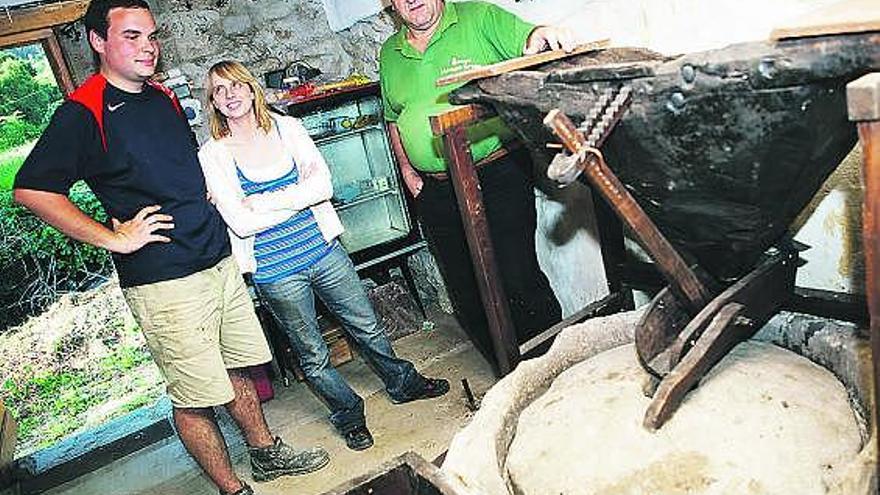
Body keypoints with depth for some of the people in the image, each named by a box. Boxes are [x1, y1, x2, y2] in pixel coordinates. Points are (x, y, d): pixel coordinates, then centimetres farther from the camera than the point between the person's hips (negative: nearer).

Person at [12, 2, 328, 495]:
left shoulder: (164, 97, 13)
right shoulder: (84, 112, -11)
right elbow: (31, 189, -18)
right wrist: (113, 238, -17)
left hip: (219, 260, 8)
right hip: (164, 281, -7)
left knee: (239, 365, 19)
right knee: (196, 396, 2)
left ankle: (266, 452, 38)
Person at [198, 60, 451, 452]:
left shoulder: (287, 128, 1)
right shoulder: (212, 155, -7)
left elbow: (323, 184, -10)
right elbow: (241, 223, -17)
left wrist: (265, 201, -16)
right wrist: (297, 197, -11)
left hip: (324, 251, 3)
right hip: (275, 271, -2)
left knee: (367, 327, 17)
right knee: (313, 354, 12)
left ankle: (403, 383, 41)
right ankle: (348, 414, 35)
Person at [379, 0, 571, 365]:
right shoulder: (390, 54, 15)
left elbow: (528, 40, -9)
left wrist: (539, 35, -33)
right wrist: (407, 171, 14)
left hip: (498, 175, -5)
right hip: (435, 194, 5)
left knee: (517, 279, -8)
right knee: (466, 294, 10)